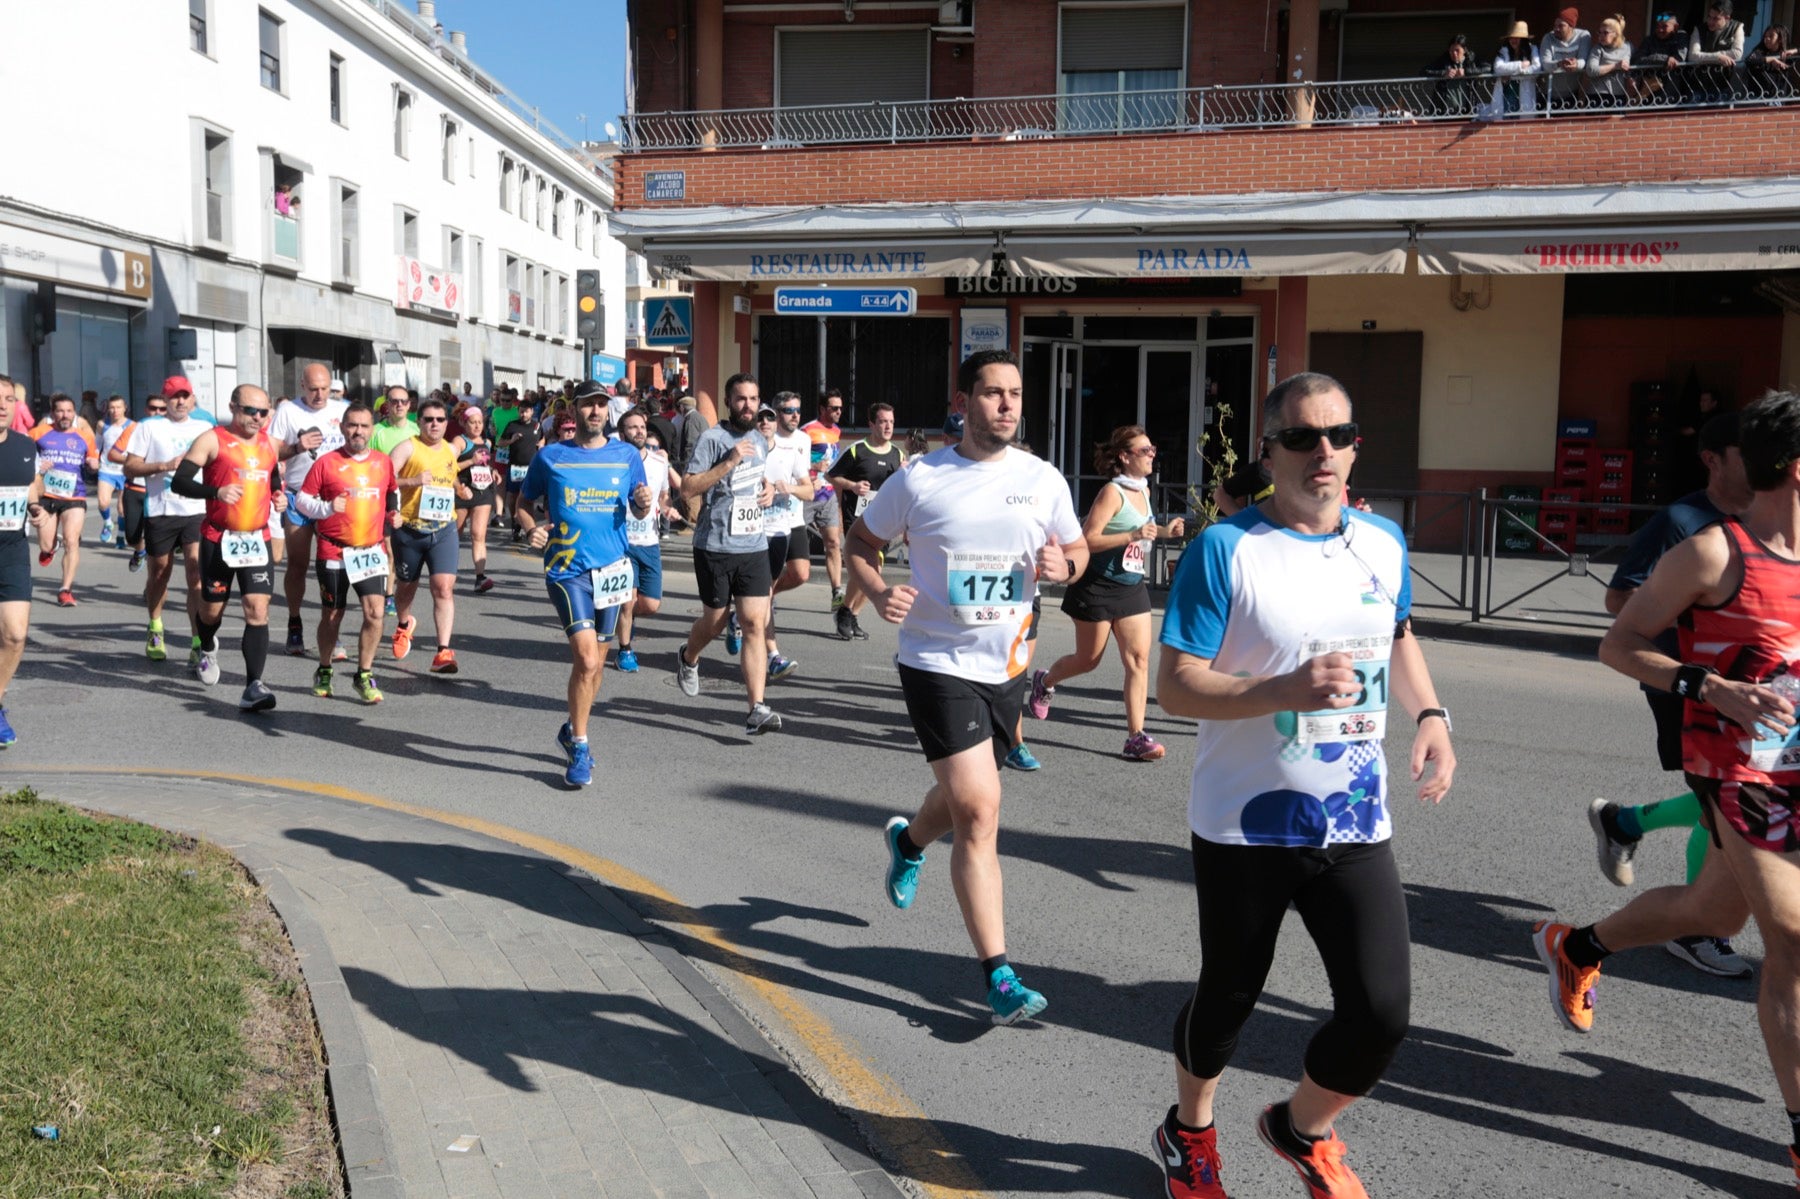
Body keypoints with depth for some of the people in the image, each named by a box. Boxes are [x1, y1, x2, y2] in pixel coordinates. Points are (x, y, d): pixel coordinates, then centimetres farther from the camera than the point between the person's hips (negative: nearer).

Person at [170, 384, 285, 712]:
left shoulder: (269, 445, 10)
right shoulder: (213, 439, -6)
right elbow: (179, 482, -12)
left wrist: (279, 497, 5)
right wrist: (216, 492, -28)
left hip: (257, 539, 3)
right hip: (219, 538, -3)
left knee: (258, 609, -11)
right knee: (213, 607, 13)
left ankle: (253, 686, -14)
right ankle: (208, 648, 48)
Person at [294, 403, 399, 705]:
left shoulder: (384, 462, 5)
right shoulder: (326, 462, -5)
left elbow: (393, 492, 24)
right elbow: (302, 497, -3)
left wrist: (394, 513, 8)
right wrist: (326, 508, -20)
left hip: (372, 549, 2)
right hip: (333, 552, -2)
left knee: (375, 612, -11)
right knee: (332, 616, 10)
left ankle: (364, 675, 4)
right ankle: (324, 672, 32)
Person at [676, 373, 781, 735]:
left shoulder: (760, 441, 13)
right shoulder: (713, 438, -8)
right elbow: (688, 486, -16)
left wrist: (768, 489, 9)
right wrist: (729, 462, -22)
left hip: (754, 545, 4)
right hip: (715, 546, -4)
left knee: (754, 624, -6)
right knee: (714, 621, 11)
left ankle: (757, 709, -10)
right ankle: (688, 659, 46)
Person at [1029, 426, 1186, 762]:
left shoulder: (1144, 490, 8)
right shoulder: (1112, 492, -16)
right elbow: (1087, 540, -22)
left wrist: (1163, 531, 10)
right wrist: (1133, 536, -28)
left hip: (1133, 586, 7)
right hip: (1099, 586, -7)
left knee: (1139, 658, -3)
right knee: (1088, 659, 8)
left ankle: (1136, 737, -2)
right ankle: (1045, 682, 39)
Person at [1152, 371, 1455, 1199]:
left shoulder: (1383, 543, 4)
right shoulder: (1226, 549, -13)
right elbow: (1175, 685, -16)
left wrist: (1430, 713, 6)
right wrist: (1287, 689, -29)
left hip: (1355, 824, 4)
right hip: (1247, 824, -4)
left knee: (1382, 1012, -3)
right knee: (1229, 998, 13)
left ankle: (1301, 1129, 30)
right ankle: (1189, 1132, 45)